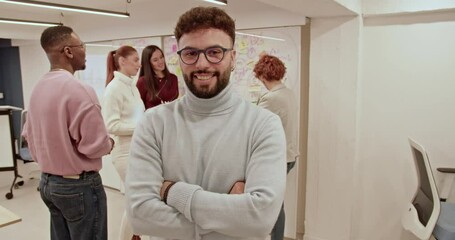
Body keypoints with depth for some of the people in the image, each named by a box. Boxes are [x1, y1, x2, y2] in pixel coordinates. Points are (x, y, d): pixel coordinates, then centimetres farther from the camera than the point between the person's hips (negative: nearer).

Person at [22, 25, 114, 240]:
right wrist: (109, 143, -2)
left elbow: (28, 134, 12)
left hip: (47, 181, 8)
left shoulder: (38, 88, 4)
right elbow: (96, 144, -23)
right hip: (79, 185, -8)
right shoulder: (78, 89, -22)